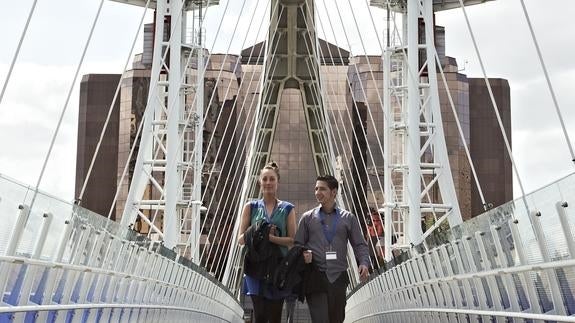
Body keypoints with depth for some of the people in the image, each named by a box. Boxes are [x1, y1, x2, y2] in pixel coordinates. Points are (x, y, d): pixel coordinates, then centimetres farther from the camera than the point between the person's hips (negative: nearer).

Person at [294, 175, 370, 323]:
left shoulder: (348, 218, 11)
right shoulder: (308, 218, 10)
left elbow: (359, 244, 9)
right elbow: (297, 244, 10)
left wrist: (364, 263, -8)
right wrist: (303, 254, -12)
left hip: (338, 277, 2)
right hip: (316, 277, -1)